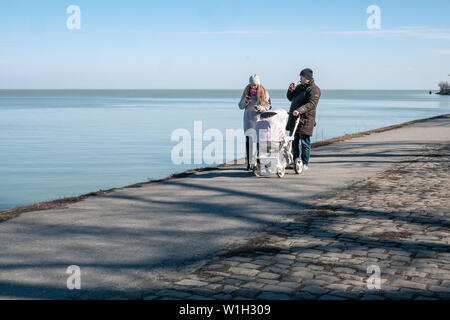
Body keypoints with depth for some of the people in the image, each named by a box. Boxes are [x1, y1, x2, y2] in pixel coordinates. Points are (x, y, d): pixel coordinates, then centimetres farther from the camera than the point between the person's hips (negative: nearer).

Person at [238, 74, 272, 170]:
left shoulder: (264, 93, 1)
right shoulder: (246, 91, 8)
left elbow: (269, 106, 3)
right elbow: (240, 106, 11)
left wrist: (262, 108, -16)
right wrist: (245, 101, -9)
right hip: (249, 120, 2)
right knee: (249, 140, -2)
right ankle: (249, 162, 3)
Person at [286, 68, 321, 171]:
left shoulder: (314, 89, -8)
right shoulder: (299, 87, 18)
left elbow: (311, 104, -22)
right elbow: (290, 98, 27)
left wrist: (299, 110, -33)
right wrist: (290, 90, 6)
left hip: (305, 120, -8)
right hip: (294, 119, 8)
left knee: (305, 142, -3)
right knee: (294, 141, 11)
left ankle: (304, 164, 5)